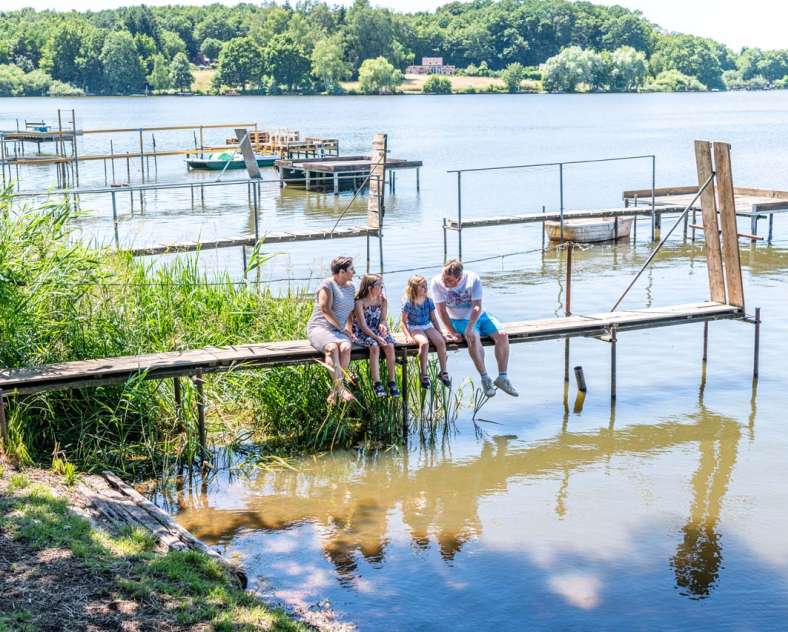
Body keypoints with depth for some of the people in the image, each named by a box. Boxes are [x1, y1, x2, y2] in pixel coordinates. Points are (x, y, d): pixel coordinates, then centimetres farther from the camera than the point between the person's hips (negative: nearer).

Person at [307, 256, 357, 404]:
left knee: (346, 347, -31)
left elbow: (352, 310, 20)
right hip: (319, 328, -5)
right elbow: (326, 309, -14)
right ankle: (341, 388, -40)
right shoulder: (328, 284, -6)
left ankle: (334, 391, -30)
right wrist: (342, 328, -11)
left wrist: (348, 327, 2)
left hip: (340, 331, 5)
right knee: (332, 347, -38)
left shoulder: (351, 286, 19)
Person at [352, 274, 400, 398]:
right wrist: (376, 338, -25)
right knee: (374, 346, -33)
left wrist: (383, 325, -20)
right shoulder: (359, 303, -14)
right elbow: (363, 326, -16)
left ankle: (392, 382, -18)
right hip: (362, 333, -5)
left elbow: (383, 319, 5)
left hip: (377, 331, 5)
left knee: (390, 346, -24)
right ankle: (377, 383, -29)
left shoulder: (382, 301, 3)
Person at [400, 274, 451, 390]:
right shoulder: (408, 302, -8)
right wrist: (408, 336, -16)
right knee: (424, 343, -34)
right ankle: (424, 375, -25)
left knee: (441, 341, -22)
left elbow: (433, 319, 13)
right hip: (414, 328, -5)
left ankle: (443, 372, -8)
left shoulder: (428, 300, 5)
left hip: (428, 326, 5)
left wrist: (440, 332, 6)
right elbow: (403, 321, -5)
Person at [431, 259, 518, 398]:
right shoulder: (437, 282, -16)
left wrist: (469, 328, -32)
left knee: (502, 335, -20)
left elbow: (477, 307, -20)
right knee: (474, 338, -34)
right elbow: (441, 310, -14)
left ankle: (502, 377, -10)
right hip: (460, 320, -2)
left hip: (480, 316, 2)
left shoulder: (473, 279, -16)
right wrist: (453, 333, -18)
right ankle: (485, 379, -22)